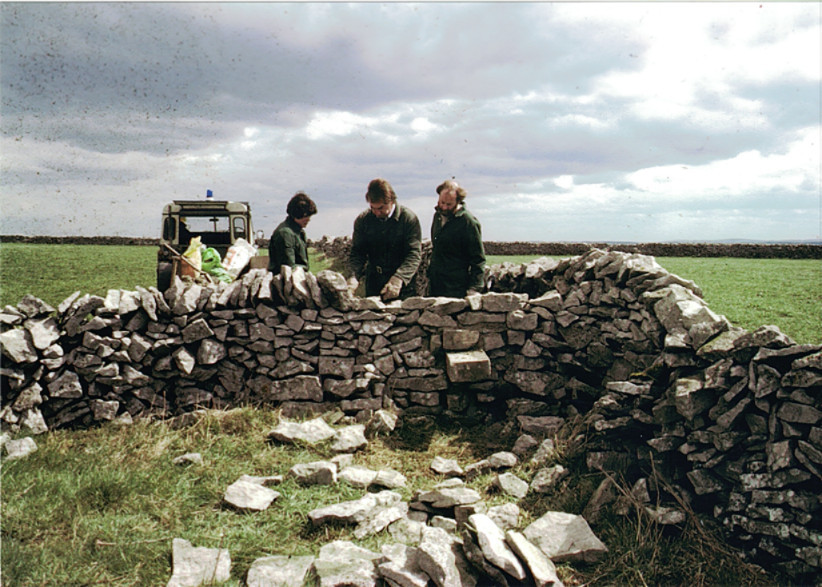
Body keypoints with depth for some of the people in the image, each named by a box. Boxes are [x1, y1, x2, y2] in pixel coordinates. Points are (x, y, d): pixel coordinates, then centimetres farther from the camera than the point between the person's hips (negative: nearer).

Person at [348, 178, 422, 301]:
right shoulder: (362, 220, 1)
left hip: (404, 286, -2)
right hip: (373, 284, 3)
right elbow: (357, 252, 1)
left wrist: (398, 279, -30)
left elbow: (414, 254, -15)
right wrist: (354, 276, -20)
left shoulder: (408, 218, -9)